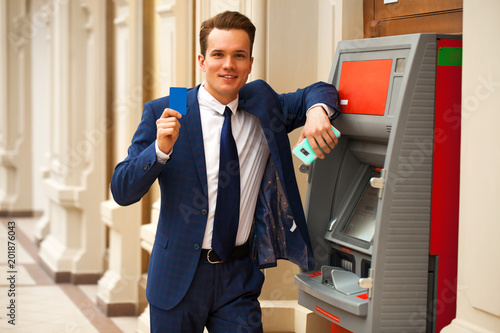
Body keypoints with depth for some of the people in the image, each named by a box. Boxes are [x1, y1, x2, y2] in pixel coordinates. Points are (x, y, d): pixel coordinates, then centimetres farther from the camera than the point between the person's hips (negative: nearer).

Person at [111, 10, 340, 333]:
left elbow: (316, 92, 17)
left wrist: (317, 112, -8)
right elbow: (122, 191, -8)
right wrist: (160, 149, -27)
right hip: (179, 277, -2)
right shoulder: (163, 113, -6)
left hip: (239, 279, 2)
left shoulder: (262, 106, 4)